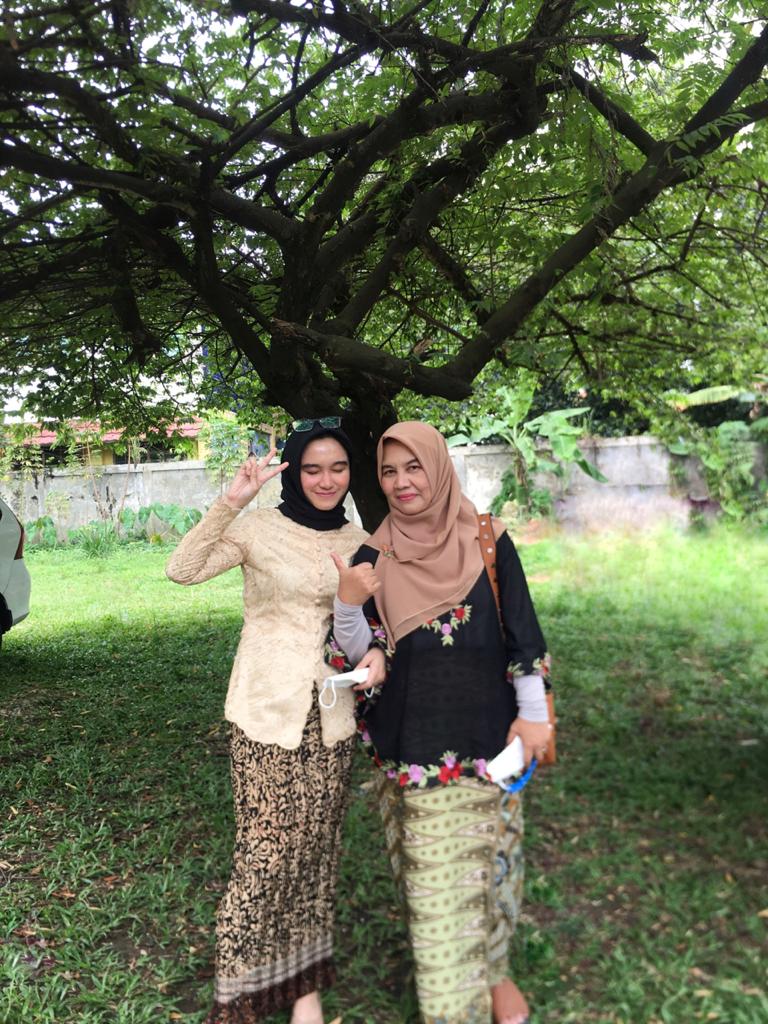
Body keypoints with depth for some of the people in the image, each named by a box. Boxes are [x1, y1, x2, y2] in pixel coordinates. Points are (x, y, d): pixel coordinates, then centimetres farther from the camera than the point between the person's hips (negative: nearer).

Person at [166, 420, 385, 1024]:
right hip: (267, 713, -4)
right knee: (267, 849, -2)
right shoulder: (259, 528, -7)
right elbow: (183, 570, -19)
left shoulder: (358, 542, 7)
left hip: (331, 714, 4)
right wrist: (232, 501, -26)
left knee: (316, 847, 12)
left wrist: (376, 653, -7)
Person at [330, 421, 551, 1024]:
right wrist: (347, 602, -21)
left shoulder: (487, 542, -4)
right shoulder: (374, 557, -1)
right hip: (409, 742, 1)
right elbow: (357, 651, -3)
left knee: (483, 855, 9)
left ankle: (491, 970, 34)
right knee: (432, 872, 9)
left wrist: (534, 712, -3)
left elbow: (522, 631, -1)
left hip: (482, 736, -1)